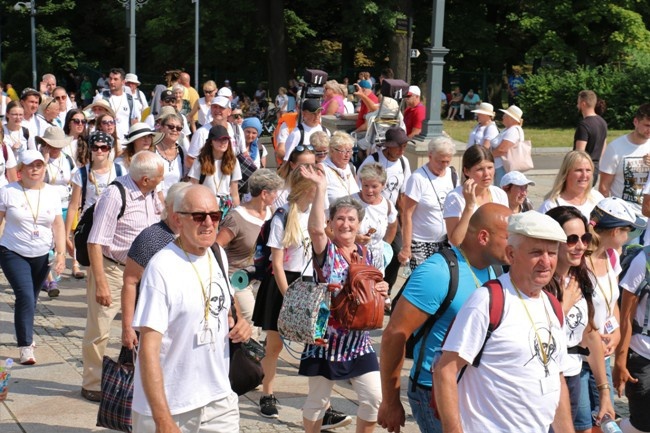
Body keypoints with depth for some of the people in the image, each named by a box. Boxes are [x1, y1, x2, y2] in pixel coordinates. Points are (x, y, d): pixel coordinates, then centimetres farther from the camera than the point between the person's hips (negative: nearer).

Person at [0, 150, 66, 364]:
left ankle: (25, 335, 37)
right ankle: (26, 346, -9)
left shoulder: (51, 193, 3)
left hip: (42, 256, 3)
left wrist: (61, 253, -7)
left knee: (32, 299, 14)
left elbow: (58, 225, 2)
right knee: (25, 296, -16)